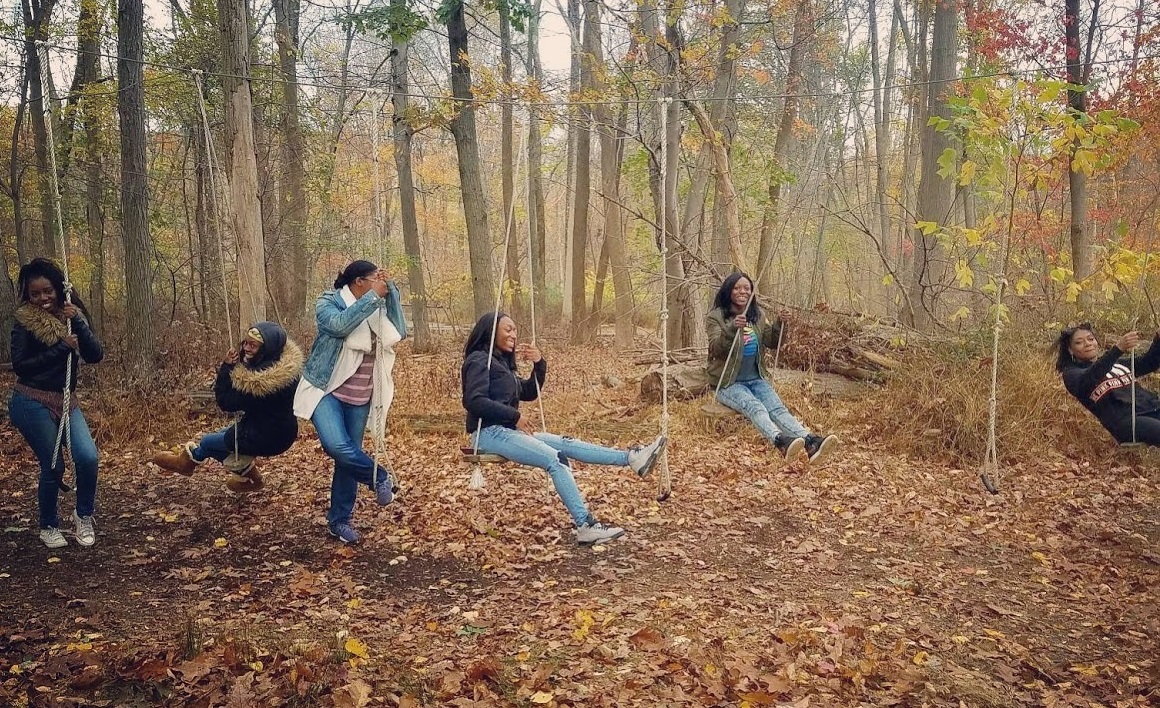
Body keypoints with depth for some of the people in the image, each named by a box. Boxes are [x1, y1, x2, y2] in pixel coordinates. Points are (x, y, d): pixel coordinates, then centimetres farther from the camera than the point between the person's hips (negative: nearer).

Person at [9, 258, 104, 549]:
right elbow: (19, 365, -13)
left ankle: (83, 515, 12)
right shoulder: (24, 321, -6)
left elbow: (95, 355, -6)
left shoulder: (73, 315, 5)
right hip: (32, 403, -3)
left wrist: (77, 322, -18)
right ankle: (49, 527, 21)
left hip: (66, 401, 4)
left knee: (88, 457, -13)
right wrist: (61, 348, -19)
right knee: (53, 466, -2)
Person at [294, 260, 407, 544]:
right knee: (338, 447, -27)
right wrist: (373, 296, -27)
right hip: (326, 391, -5)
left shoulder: (377, 309, 6)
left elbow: (399, 331, -8)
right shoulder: (329, 302, -8)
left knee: (347, 458, 8)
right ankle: (380, 477, -2)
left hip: (359, 399, 5)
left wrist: (390, 291, -11)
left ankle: (339, 520, 20)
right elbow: (339, 325, -29)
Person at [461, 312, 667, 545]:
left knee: (566, 444, -3)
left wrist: (539, 364, 5)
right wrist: (515, 416, -18)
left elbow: (529, 393, 22)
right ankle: (586, 526, -29)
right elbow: (474, 401, -21)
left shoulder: (502, 361, 21)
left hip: (507, 430, 9)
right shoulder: (479, 360, -7)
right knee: (554, 458, -23)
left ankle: (632, 458, -10)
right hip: (489, 433, -9)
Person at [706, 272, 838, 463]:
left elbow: (772, 342, 13)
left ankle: (809, 441, -49)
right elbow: (716, 349, -18)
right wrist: (733, 329, -37)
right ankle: (780, 441, -61)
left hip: (756, 379, 5)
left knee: (777, 408, -23)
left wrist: (780, 324, -8)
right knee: (754, 407, -33)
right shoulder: (716, 316, -4)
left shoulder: (757, 315, 13)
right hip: (729, 383, -4)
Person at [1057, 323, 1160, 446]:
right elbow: (1090, 378, -14)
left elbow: (1149, 362, 17)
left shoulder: (1118, 362, 29)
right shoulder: (1072, 373, 8)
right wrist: (1118, 349, -28)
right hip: (1124, 419, -6)